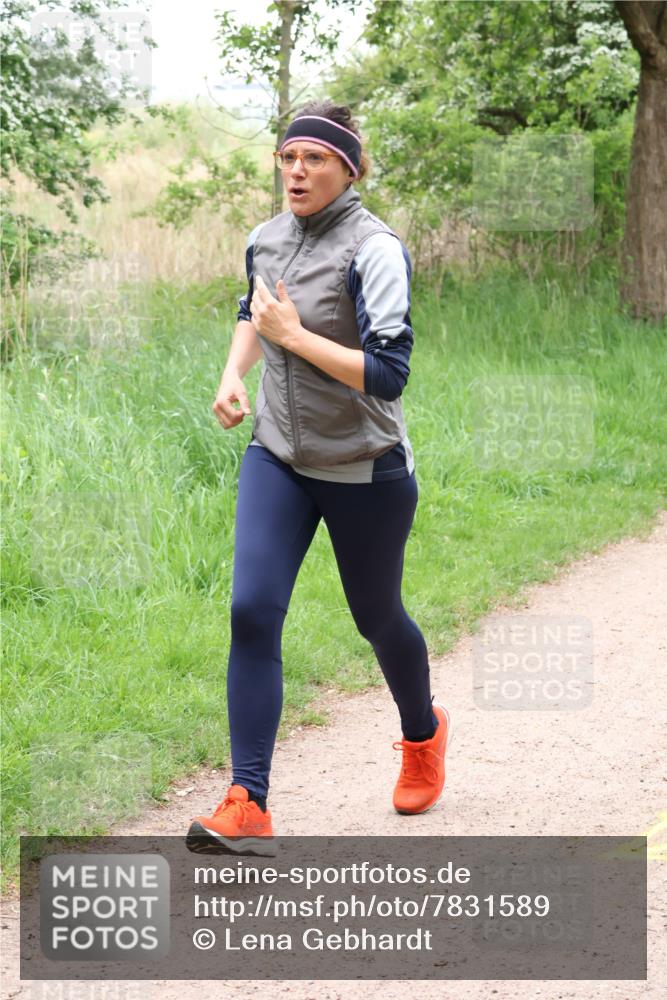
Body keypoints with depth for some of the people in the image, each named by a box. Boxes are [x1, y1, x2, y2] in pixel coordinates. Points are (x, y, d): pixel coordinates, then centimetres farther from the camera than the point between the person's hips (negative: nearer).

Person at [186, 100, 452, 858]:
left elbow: (388, 373, -25)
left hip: (366, 469, -5)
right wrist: (233, 375, 7)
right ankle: (247, 808, -14)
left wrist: (293, 336, -24)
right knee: (252, 612, -12)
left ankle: (423, 734, 46)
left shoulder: (374, 250, -18)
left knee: (376, 618, 14)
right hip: (278, 459, 5)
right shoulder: (266, 239, 2)